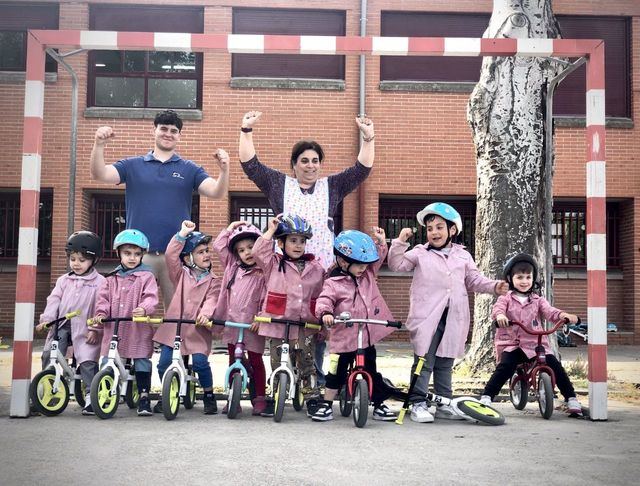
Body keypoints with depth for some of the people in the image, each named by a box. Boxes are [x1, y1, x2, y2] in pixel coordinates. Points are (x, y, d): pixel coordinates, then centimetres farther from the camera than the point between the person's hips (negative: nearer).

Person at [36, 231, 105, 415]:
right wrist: (46, 319, -9)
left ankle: (91, 396, -4)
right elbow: (54, 300, 6)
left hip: (85, 329, -4)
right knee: (48, 354, -8)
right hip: (62, 325, 4)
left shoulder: (99, 282, 2)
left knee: (87, 361, -14)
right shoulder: (64, 280, 15)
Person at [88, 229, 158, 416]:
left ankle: (144, 396, 7)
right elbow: (103, 298, 10)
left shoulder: (146, 277, 1)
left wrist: (144, 308, -31)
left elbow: (151, 297, -12)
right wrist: (100, 314, -7)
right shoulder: (112, 279, 12)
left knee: (142, 362, -3)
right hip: (113, 329, 3)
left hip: (139, 330, -3)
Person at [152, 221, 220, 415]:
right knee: (164, 363, -5)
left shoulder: (213, 281, 5)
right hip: (173, 326, 2)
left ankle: (209, 395, 8)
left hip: (197, 328, -1)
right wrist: (183, 234, -13)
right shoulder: (180, 274, 8)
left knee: (200, 362, -16)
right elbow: (170, 255, -6)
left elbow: (211, 299, -10)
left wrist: (205, 313, -32)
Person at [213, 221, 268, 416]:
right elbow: (218, 246, 12)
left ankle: (259, 398, 14)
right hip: (231, 323, 5)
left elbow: (265, 299, -10)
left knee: (256, 361, 6)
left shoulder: (262, 273, -8)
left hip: (252, 326, -5)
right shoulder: (232, 265, 8)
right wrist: (230, 228, 11)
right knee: (233, 361, 13)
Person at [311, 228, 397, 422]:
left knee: (371, 372, 14)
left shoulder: (368, 273, 7)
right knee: (336, 373, 2)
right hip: (343, 339, -4)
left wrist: (381, 242, -2)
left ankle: (379, 405, 24)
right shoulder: (333, 283, -12)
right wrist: (325, 313, -41)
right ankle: (326, 405, 16)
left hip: (368, 337, 5)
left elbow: (378, 258, 15)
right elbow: (324, 301, -20)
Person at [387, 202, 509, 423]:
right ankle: (418, 404, 1)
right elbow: (397, 264, -1)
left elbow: (474, 280, 16)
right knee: (424, 362, -4)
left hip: (454, 318, 4)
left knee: (445, 363, 13)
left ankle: (444, 403, 22)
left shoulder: (463, 255, 13)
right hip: (427, 318, -4)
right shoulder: (419, 254, 4)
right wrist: (400, 243, -13)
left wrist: (494, 286, 2)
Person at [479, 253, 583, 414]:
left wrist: (564, 315, -25)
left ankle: (571, 399, -2)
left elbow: (549, 311, -3)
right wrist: (499, 315, -39)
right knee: (504, 368, -25)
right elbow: (498, 308, -13)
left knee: (555, 366, -13)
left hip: (535, 343, 2)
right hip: (511, 344, -2)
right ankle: (486, 398, -17)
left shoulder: (538, 300, 13)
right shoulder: (506, 298, 7)